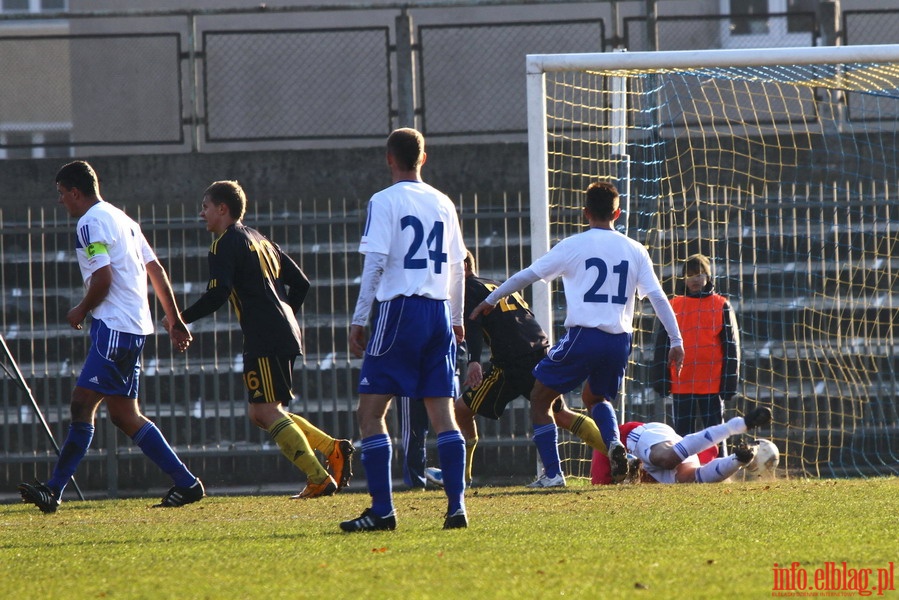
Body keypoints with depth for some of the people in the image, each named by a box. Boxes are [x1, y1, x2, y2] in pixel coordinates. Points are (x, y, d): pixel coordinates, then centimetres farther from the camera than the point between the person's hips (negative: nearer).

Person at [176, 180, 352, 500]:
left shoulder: (227, 243, -5)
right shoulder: (259, 239, 23)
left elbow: (217, 295, -16)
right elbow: (300, 283, 23)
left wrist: (182, 318, -5)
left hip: (265, 340, -9)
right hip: (285, 334, 9)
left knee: (266, 411, -9)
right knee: (260, 413, 13)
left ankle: (319, 479, -15)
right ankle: (333, 448, 3)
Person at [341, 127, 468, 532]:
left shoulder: (385, 202, -4)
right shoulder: (443, 204, 12)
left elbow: (375, 263, -10)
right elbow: (458, 267, 15)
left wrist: (359, 320, -6)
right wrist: (456, 320, 25)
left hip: (399, 309, -6)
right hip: (439, 313, 6)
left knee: (370, 411, -1)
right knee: (443, 413, 6)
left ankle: (382, 510, -8)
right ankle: (456, 505, -1)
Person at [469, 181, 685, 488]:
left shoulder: (573, 246, 1)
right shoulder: (635, 250, 9)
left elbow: (525, 276, 7)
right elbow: (658, 298, 6)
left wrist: (490, 301, 21)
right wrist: (676, 341, 12)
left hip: (583, 336, -4)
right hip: (620, 339, 4)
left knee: (540, 397, 12)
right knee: (595, 396, 30)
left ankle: (552, 472, 1)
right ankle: (614, 442, 0)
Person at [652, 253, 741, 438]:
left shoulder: (722, 306, 5)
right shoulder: (673, 306, 9)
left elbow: (731, 346, 3)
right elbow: (662, 345, 10)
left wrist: (730, 381, -4)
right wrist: (661, 379, 3)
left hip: (713, 383, -2)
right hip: (681, 384, 2)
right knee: (682, 434, 5)